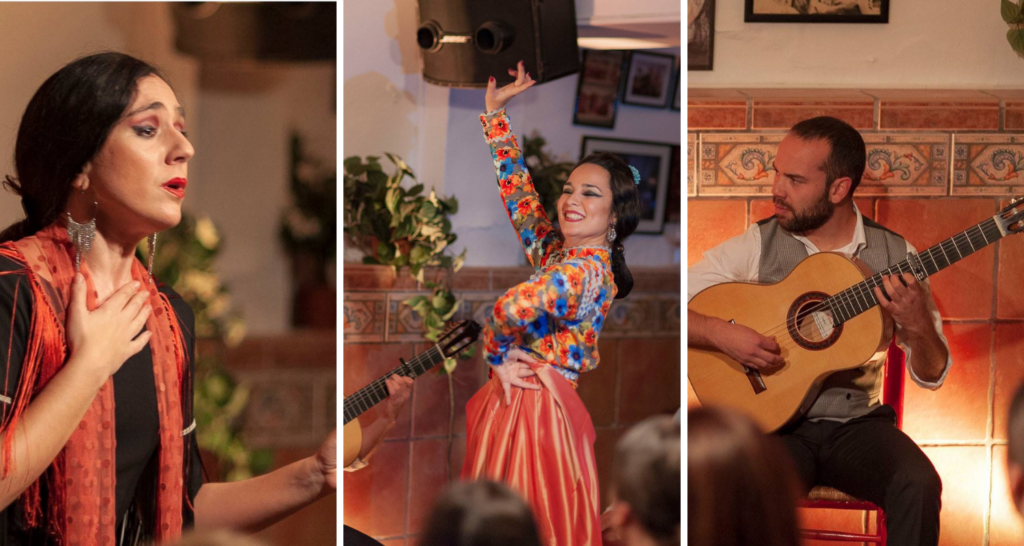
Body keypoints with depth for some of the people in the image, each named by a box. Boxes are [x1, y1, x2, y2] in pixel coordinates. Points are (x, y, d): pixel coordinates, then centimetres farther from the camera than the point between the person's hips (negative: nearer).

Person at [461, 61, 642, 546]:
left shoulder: (589, 270, -17)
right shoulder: (553, 249, 8)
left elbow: (511, 310, -30)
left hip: (535, 403, -8)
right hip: (511, 398, 8)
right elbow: (516, 186, 15)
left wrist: (497, 355, -13)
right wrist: (495, 113, 16)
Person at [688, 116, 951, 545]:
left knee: (919, 485, -29)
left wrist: (916, 324, -17)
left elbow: (932, 376, 4)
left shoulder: (894, 255, 3)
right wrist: (720, 333, -19)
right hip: (778, 424, -1)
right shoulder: (756, 246, 0)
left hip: (858, 424, 1)